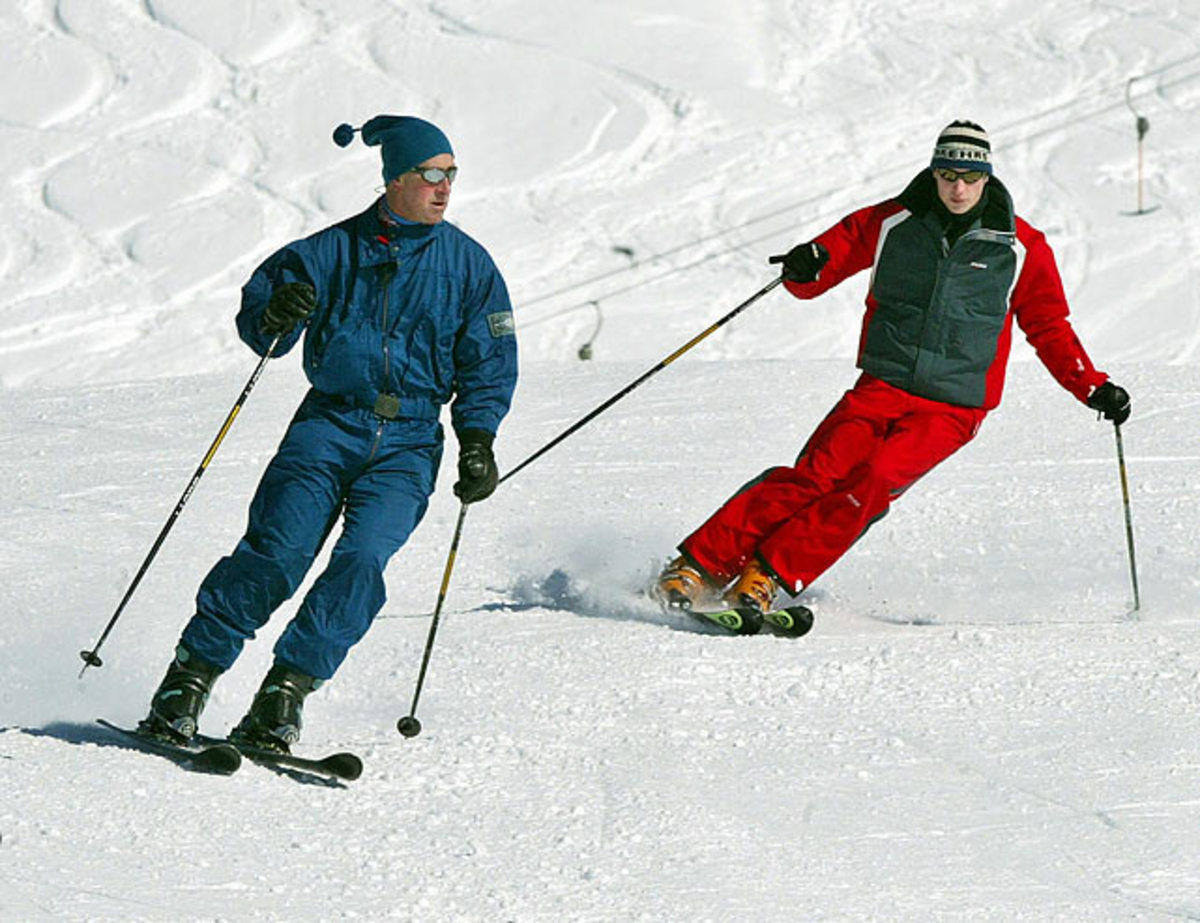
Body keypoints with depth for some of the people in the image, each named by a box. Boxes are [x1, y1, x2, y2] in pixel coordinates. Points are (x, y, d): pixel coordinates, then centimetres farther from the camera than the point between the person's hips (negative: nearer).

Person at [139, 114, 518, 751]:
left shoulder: (468, 265, 7)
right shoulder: (336, 250, 3)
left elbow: (490, 364, 10)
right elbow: (257, 321, 2)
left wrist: (477, 440, -3)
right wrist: (275, 315, -21)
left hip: (408, 442, 1)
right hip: (330, 420, -1)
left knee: (362, 559, -21)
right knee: (278, 550, -17)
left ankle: (284, 695, -16)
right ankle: (190, 676, -7)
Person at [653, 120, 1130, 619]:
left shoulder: (1019, 247, 2)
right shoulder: (892, 222, 3)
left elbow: (1050, 328, 11)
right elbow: (820, 268, 8)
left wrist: (1093, 388, -1)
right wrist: (806, 267, -17)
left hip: (952, 409, 0)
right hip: (881, 389, 1)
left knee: (873, 481, -26)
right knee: (821, 472, -22)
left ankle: (770, 576, -25)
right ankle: (698, 565, -21)